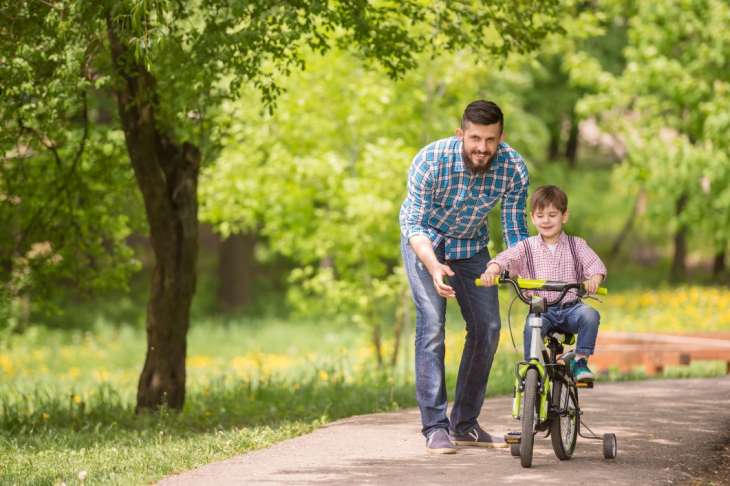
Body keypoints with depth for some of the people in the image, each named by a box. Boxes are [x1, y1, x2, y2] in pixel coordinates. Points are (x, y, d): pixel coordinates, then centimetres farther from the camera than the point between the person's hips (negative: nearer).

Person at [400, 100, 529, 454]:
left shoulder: (514, 168, -23)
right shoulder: (431, 161, -32)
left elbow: (515, 231, -14)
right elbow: (415, 225, -30)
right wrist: (434, 267, -47)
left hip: (471, 245, 4)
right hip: (425, 240, -4)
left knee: (487, 328, -1)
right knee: (432, 324, -18)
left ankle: (465, 424, 11)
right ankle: (435, 427, -16)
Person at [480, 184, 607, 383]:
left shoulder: (576, 245, 9)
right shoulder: (527, 247, 8)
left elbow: (595, 265, -5)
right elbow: (505, 258, -8)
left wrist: (594, 279, -30)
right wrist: (492, 270, -31)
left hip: (570, 308, 1)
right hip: (541, 310, -1)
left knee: (590, 315, -30)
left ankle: (580, 361, -17)